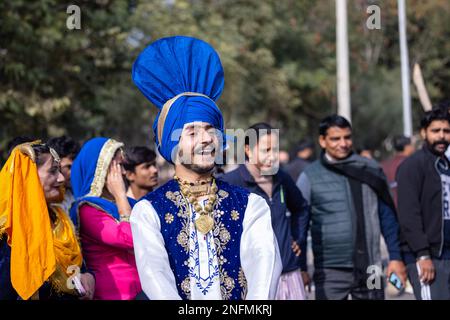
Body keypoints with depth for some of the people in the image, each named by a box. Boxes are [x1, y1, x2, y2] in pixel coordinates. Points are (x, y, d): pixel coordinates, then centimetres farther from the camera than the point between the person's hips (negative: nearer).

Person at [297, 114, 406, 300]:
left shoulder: (370, 170, 5)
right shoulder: (310, 176, -1)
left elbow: (387, 217, 10)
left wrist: (396, 257, 6)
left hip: (369, 269, 2)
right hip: (330, 272, -2)